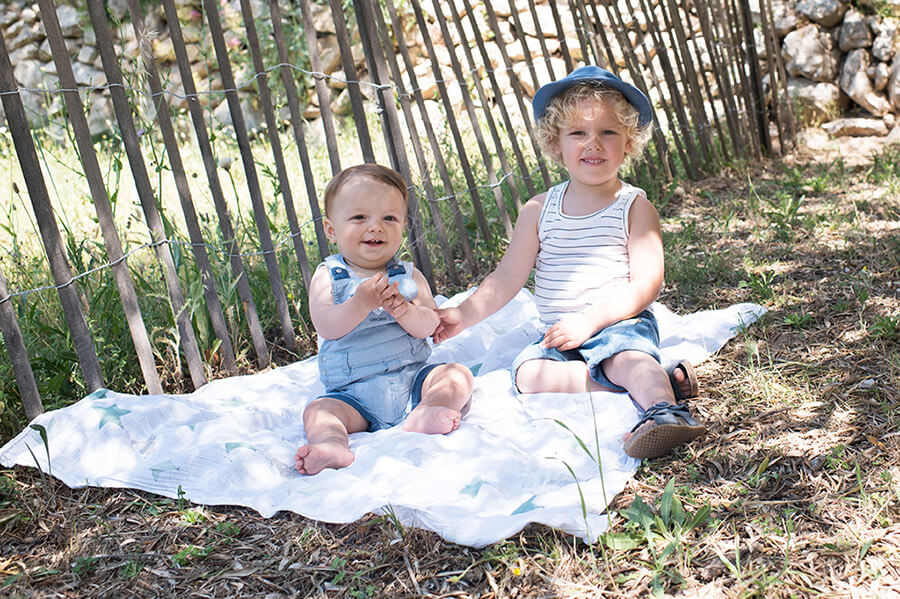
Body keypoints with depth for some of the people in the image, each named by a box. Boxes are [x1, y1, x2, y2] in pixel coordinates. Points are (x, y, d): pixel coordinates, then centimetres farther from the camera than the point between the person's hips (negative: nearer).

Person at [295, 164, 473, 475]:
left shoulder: (409, 276, 7)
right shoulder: (327, 277, 2)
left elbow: (428, 326, -5)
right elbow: (327, 327, -14)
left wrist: (403, 310, -27)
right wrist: (361, 304, -32)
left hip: (411, 379, 2)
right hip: (355, 395, -2)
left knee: (458, 375, -18)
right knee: (318, 410, -24)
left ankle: (421, 417, -39)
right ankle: (333, 446, -51)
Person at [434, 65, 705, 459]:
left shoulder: (634, 207, -1)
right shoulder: (539, 209, 8)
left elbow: (646, 284, -10)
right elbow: (508, 277, 10)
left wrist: (589, 320, -20)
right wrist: (464, 315, -2)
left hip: (620, 324, -4)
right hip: (561, 337, 4)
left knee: (627, 358, -35)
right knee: (528, 373, -24)